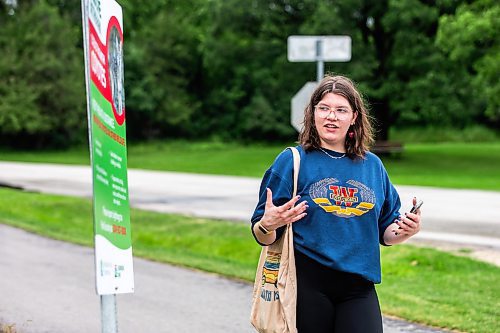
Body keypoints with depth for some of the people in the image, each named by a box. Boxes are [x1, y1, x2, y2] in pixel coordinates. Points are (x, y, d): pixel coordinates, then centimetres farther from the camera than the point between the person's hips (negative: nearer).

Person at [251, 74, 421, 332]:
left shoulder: (373, 166, 12)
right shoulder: (292, 161, 0)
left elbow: (384, 232, 19)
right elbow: (263, 237, -2)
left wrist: (404, 230, -2)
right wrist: (267, 226, -25)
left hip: (358, 288, 3)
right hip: (307, 286, -3)